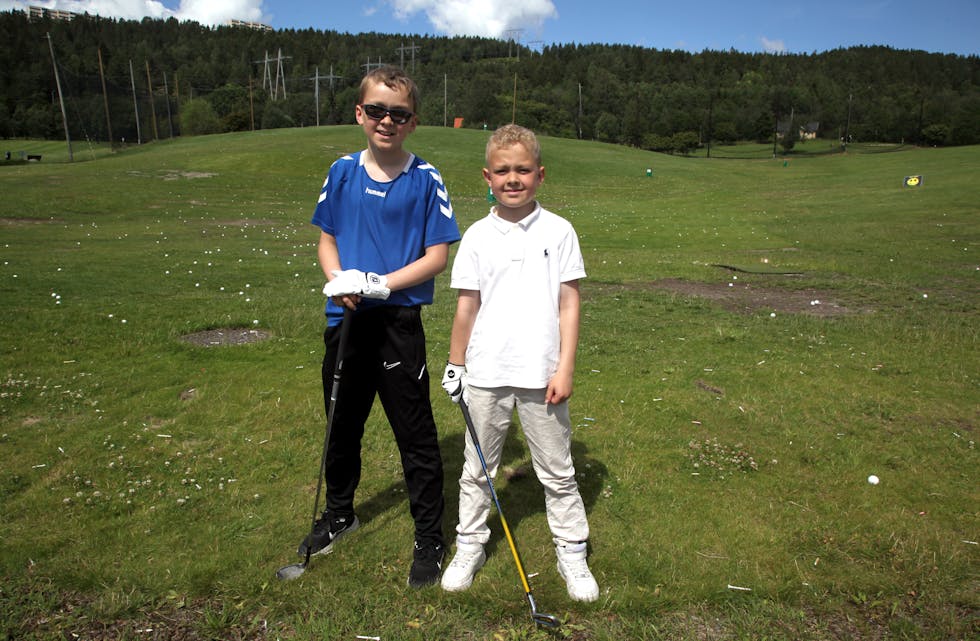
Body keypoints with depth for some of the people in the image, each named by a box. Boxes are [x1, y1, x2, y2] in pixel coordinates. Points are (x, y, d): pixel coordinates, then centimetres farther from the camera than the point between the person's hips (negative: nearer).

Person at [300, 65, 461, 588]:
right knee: (342, 423, 20)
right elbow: (327, 239, 10)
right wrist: (339, 281, -10)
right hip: (345, 318, 5)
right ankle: (339, 512, 45)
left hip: (399, 322, -4)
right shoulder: (343, 172, 5)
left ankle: (429, 537, 23)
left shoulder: (425, 179, -6)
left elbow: (437, 256, -8)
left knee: (415, 435, 4)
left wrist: (379, 284, -19)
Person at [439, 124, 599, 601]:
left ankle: (572, 553, 29)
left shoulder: (558, 231, -2)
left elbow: (569, 302, -2)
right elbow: (467, 305, 6)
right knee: (477, 468, 15)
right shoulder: (477, 236, 2)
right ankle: (470, 546, 33)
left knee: (557, 471, 11)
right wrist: (455, 365, 8)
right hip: (485, 375, 2)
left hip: (542, 375, -1)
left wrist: (565, 369, -6)